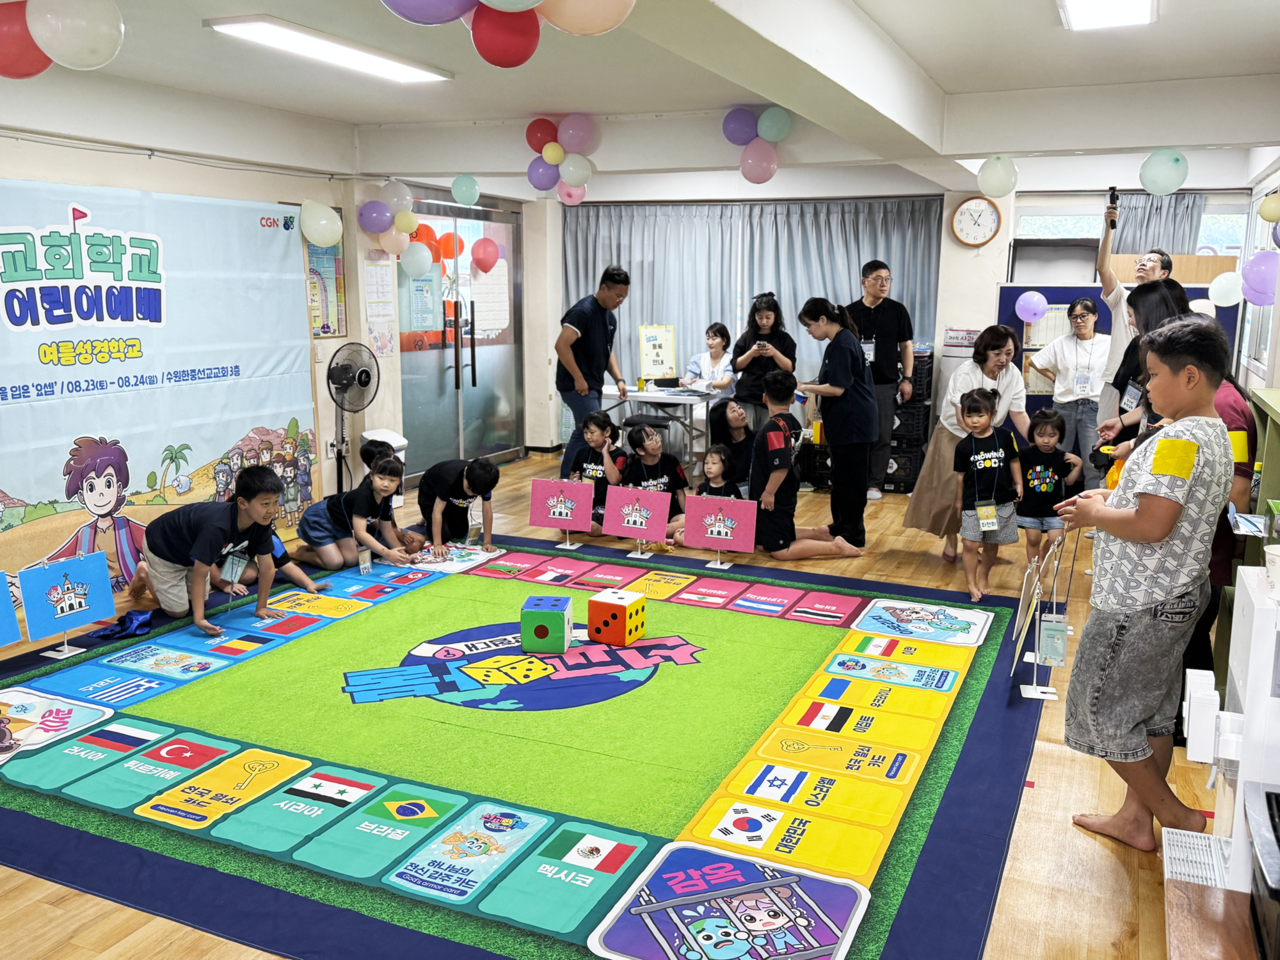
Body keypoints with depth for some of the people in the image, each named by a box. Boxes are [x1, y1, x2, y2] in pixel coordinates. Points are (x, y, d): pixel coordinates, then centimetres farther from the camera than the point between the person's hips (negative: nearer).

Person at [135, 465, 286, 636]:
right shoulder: (217, 527, -44)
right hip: (162, 546, -7)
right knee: (178, 611, -1)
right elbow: (200, 573, -39)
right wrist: (199, 619, -43)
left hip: (191, 550, 7)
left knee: (198, 601, 16)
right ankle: (145, 575, 19)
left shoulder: (261, 524, -23)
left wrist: (261, 607, -11)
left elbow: (267, 567, -14)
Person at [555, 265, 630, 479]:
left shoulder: (610, 317, 13)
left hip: (593, 386, 9)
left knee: (583, 434, 12)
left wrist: (618, 379, 8)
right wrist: (579, 379, -19)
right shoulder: (583, 311, -16)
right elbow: (562, 345, -22)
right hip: (577, 386, -9)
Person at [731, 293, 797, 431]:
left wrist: (774, 353, -16)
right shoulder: (746, 337, 8)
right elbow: (735, 367, 5)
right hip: (747, 397, 1)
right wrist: (751, 353, -12)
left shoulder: (784, 338, 5)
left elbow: (790, 368, -1)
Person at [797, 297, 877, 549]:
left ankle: (852, 535, 5)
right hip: (843, 422, 10)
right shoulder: (840, 342, 14)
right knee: (841, 476, 17)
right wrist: (812, 390, 9)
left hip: (852, 423, -10)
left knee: (849, 479, -3)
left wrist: (805, 387, -12)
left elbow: (837, 388, -21)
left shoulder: (842, 345, -17)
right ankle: (841, 526, 27)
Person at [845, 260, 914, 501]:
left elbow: (906, 346, 8)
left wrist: (907, 378, 1)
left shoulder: (897, 310, 4)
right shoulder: (850, 312, 4)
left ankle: (874, 484, 11)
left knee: (882, 436, 2)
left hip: (885, 384, 0)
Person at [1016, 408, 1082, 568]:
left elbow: (1069, 481, 5)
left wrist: (1077, 465, -7)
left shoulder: (1062, 458, -3)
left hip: (1053, 508, 1)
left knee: (1055, 539, -2)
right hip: (1030, 508, -1)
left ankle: (1043, 558, 29)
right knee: (1033, 539, 6)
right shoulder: (1026, 455, -8)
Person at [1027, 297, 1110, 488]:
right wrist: (1055, 377, 8)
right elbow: (1033, 361, 14)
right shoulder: (1062, 342, 8)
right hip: (1064, 407, 3)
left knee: (1093, 464, -5)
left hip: (1093, 408, -2)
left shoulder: (1108, 343, 0)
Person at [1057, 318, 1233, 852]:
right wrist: (1110, 498, 8)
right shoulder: (1216, 434, 9)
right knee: (1152, 714, 18)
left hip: (1139, 606, -10)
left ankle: (1176, 816, 15)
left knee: (1100, 712, 5)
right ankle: (1135, 818, 31)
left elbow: (1151, 525, -30)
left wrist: (1095, 514, -14)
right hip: (1178, 596, 10)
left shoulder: (1178, 438, -24)